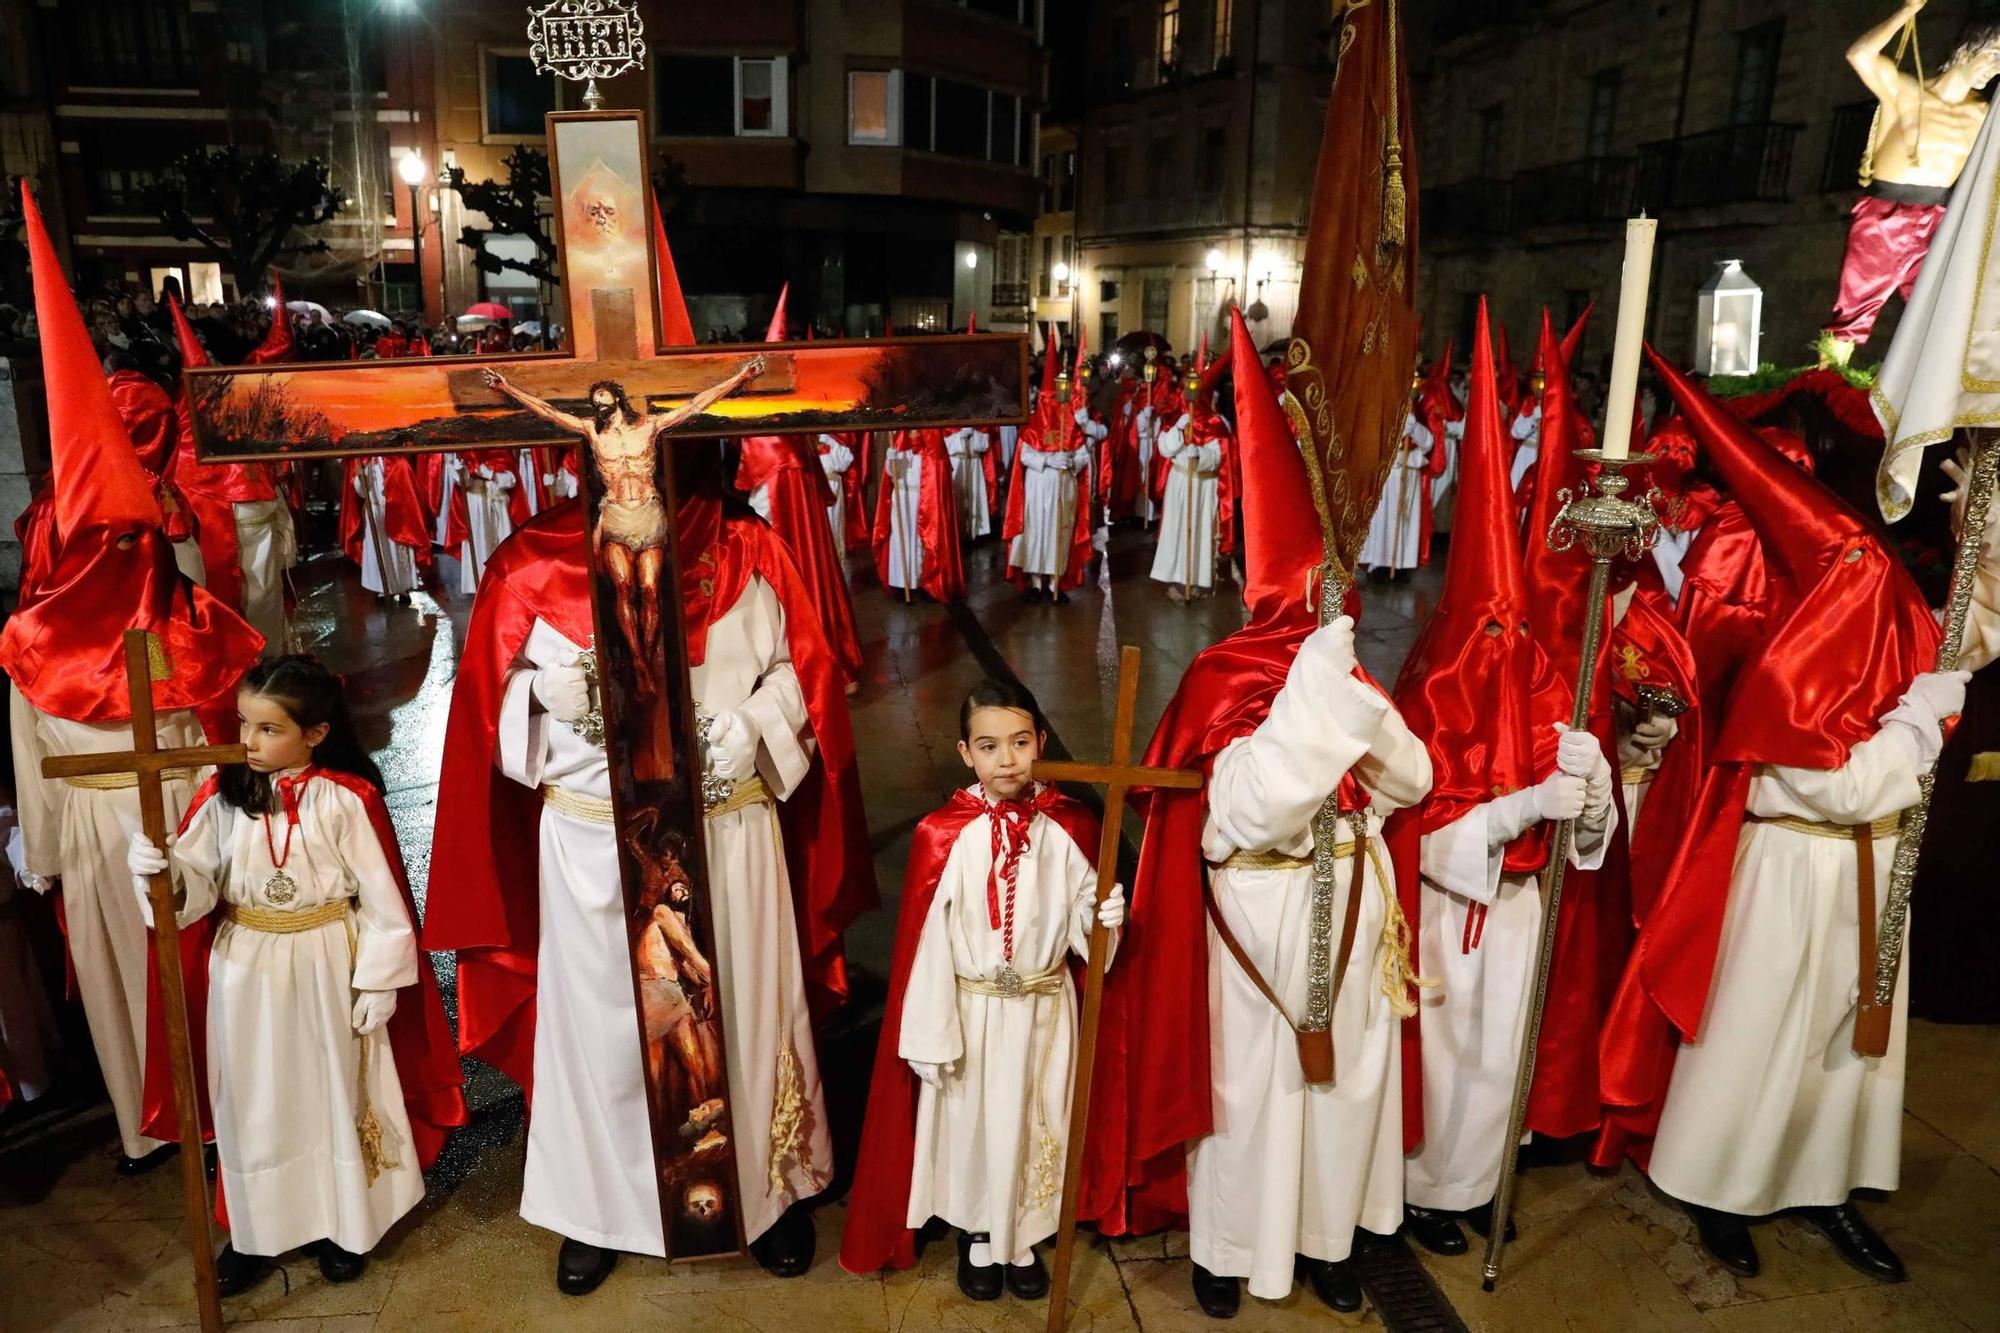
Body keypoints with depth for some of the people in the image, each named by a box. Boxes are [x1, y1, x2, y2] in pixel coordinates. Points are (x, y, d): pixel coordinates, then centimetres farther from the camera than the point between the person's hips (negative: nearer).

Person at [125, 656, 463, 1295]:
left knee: (331, 1090, 14)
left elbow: (381, 897, -11)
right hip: (247, 971, 3)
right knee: (253, 1098, 14)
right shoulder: (222, 795, -4)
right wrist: (160, 867, -29)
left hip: (328, 967, -3)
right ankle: (257, 1229, 34)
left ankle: (343, 1224, 33)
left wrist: (378, 982, -9)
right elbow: (197, 878, -7)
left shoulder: (347, 800, -14)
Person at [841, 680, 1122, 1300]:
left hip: (1044, 1009, 2)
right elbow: (926, 945, -11)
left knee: (1033, 1122, 17)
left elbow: (1081, 921, 0)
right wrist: (929, 1037, -9)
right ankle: (977, 1238, 41)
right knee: (970, 1121, 15)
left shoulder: (1069, 828, -10)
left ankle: (1024, 1239, 42)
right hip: (969, 1011, -1)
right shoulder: (942, 836, -15)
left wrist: (1105, 917, -23)